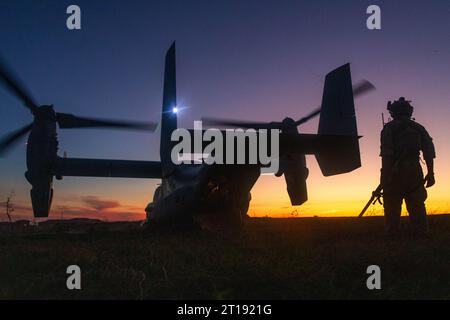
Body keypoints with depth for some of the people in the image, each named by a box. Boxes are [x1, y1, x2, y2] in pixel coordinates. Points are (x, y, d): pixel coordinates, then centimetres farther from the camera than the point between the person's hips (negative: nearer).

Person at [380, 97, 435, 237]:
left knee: (392, 206, 0)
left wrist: (385, 175, -12)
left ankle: (391, 236, -2)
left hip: (395, 170, -3)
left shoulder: (389, 128, 2)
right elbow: (429, 152, 7)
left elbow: (386, 153, -10)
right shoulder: (418, 128, 15)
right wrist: (430, 173, 10)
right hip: (414, 171, 3)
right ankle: (421, 234, 2)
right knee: (417, 206, 7)